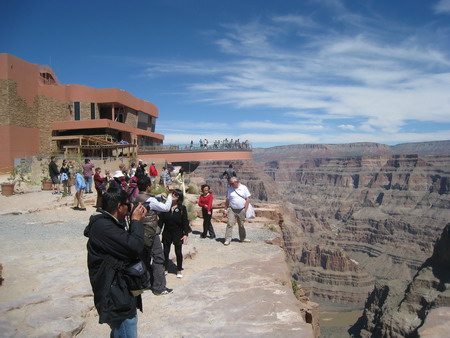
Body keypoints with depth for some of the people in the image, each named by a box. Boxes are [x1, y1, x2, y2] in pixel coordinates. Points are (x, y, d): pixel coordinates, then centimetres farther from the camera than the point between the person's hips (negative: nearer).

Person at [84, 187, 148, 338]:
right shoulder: (103, 226, -26)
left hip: (119, 294, 11)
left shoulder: (106, 222, 9)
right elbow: (135, 246, -30)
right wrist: (136, 220, -19)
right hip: (117, 299, -11)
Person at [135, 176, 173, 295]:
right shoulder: (150, 200, -20)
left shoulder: (137, 198, 5)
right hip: (151, 234, -8)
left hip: (141, 233, 8)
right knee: (158, 259, 0)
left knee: (145, 259, 18)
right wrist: (170, 196, -3)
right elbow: (166, 208, -15)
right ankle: (159, 288, 4)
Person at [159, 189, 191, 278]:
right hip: (167, 233, 2)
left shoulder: (182, 208, -7)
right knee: (165, 252, 11)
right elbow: (161, 220, 1)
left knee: (178, 252, 8)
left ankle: (179, 270, 23)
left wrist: (186, 234, -12)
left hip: (178, 234, -2)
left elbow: (185, 222, -6)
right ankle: (165, 268, 28)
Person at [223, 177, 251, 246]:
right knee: (230, 224, -10)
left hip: (241, 210, 0)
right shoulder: (230, 189, 3)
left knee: (241, 225, 11)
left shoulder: (244, 188, -1)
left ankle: (242, 238, 27)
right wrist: (225, 209, 4)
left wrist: (245, 209, -7)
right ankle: (227, 239, -8)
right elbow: (227, 200, 9)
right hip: (232, 210, 0)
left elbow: (248, 199, -1)